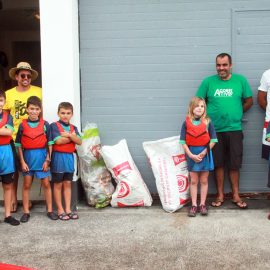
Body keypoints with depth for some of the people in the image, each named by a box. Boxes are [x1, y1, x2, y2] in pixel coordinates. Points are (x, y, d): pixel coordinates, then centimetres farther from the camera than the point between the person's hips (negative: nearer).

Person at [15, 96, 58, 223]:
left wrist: (47, 160, -6)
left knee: (46, 184, 6)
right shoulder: (22, 125, -2)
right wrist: (22, 162, -5)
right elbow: (19, 145, 1)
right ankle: (26, 212, 17)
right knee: (26, 185, 8)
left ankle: (50, 210, 17)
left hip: (42, 156, 0)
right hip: (28, 156, 1)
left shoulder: (45, 124, -3)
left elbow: (49, 144, -1)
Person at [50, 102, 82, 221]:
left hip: (69, 157, 5)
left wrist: (68, 135, -16)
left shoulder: (73, 128, 11)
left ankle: (68, 209, 14)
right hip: (58, 157, -5)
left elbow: (79, 141, -2)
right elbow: (58, 141, -18)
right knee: (58, 184, 4)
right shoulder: (54, 125, -5)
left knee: (67, 184, 9)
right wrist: (72, 136, -7)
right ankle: (60, 210, 11)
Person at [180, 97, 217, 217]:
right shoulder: (186, 123, -4)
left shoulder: (207, 122, -4)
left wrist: (204, 153, -12)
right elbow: (183, 142, -4)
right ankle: (194, 205, 13)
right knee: (193, 181, 7)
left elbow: (213, 140, -4)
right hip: (191, 154, 0)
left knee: (204, 180, 8)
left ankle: (202, 204, 17)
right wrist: (191, 155, -11)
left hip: (205, 153, 0)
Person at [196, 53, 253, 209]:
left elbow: (249, 101, 9)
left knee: (234, 165, 6)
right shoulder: (208, 82, 0)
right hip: (215, 130, 0)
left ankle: (236, 195, 19)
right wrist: (209, 115, 0)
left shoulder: (240, 80, 1)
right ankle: (220, 195, 20)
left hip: (234, 129, 0)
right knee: (218, 164, 8)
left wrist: (236, 113, 6)